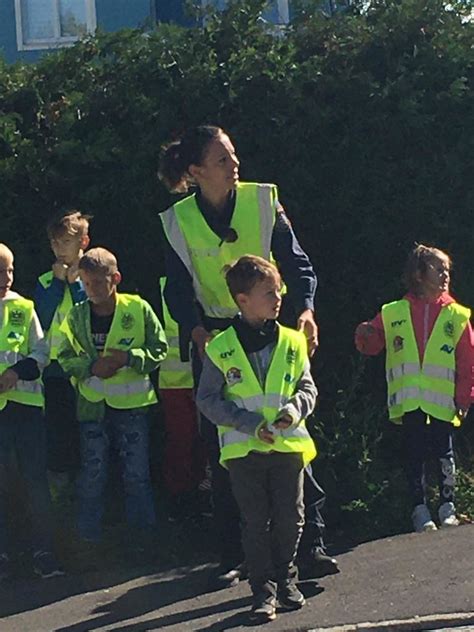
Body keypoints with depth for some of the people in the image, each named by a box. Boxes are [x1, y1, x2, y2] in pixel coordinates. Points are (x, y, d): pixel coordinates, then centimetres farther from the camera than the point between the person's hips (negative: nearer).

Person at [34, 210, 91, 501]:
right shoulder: (45, 282, 9)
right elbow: (42, 320, -6)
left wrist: (75, 283, -11)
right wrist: (58, 282, -6)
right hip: (56, 369, 2)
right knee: (58, 433, 4)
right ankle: (60, 487, 13)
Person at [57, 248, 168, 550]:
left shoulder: (139, 309, -8)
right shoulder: (76, 316, -2)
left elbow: (159, 349, -4)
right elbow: (65, 357, 4)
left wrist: (128, 358, -19)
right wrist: (91, 367, -14)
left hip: (132, 403, -2)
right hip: (92, 404, 2)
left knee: (137, 474, 7)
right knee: (92, 474, 9)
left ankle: (143, 532, 23)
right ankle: (88, 536, 22)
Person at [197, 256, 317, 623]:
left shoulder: (292, 343, 4)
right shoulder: (221, 348, -4)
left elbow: (307, 388, 10)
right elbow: (208, 399, -3)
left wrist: (294, 409, -13)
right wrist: (251, 424, -12)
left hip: (288, 444, 2)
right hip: (243, 448, -2)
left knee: (290, 516, 8)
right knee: (256, 520, 3)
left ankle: (285, 577, 28)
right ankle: (264, 588, 12)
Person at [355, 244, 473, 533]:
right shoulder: (394, 313, 5)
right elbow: (373, 344, 10)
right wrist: (365, 337, -13)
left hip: (443, 401, 0)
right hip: (408, 401, 0)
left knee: (445, 455, 3)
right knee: (415, 455, 5)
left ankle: (448, 508, 16)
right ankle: (420, 510, 14)